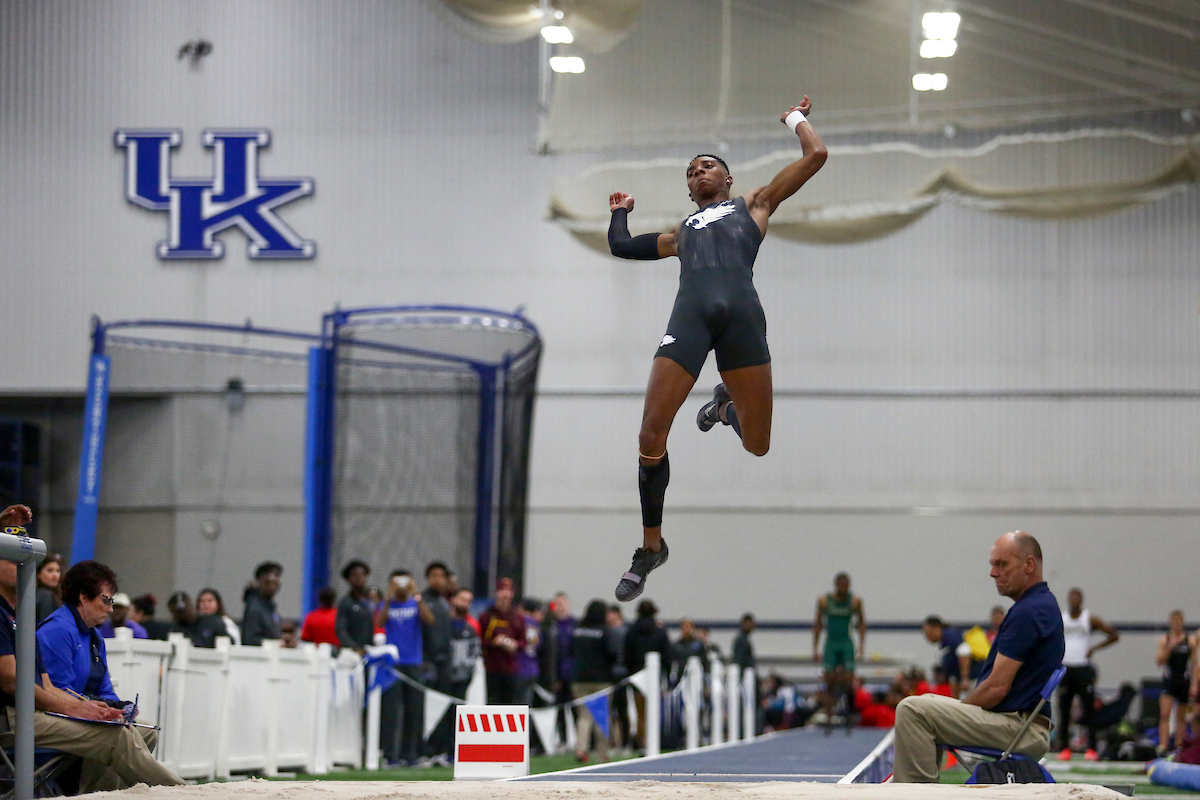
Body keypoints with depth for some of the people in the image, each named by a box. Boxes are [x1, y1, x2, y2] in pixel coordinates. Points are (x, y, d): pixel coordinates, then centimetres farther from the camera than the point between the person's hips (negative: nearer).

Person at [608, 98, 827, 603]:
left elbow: (816, 155, 20)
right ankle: (651, 545, 4)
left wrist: (795, 118, 36)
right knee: (650, 437, -12)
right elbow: (622, 246, 40)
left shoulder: (754, 204, 26)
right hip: (690, 316, 2)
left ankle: (726, 405, 35)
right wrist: (620, 211, 54)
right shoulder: (683, 230, 34)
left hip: (740, 314, -2)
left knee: (757, 447, -2)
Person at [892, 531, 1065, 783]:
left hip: (1018, 728, -11)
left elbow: (997, 687, -20)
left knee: (912, 710, -19)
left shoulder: (1028, 612, -18)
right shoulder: (1043, 605, 15)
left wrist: (958, 710, -4)